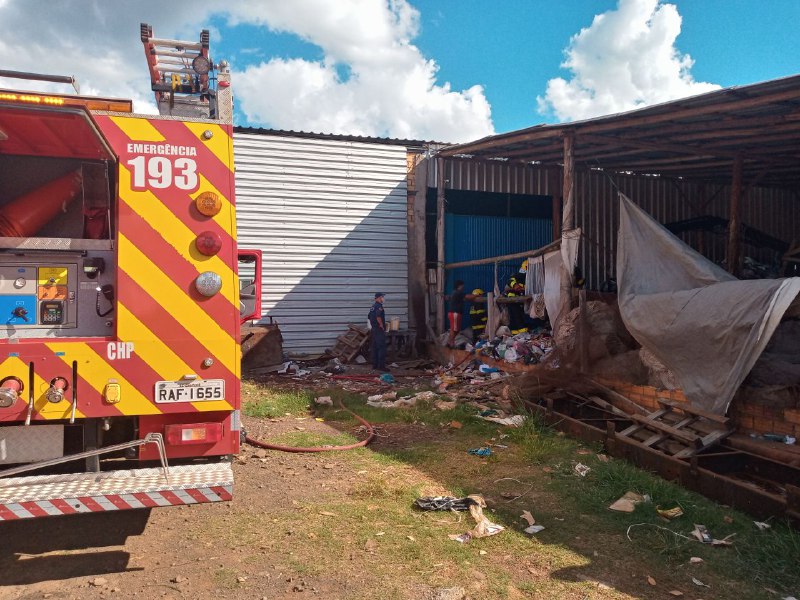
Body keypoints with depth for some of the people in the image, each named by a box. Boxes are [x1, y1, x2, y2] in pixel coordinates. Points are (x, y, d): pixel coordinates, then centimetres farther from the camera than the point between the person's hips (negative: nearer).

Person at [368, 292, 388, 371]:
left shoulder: (373, 307, 15)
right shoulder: (379, 306, -15)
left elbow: (369, 318, 20)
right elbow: (378, 317, -26)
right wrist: (382, 326, -16)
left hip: (374, 329, 10)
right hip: (379, 330, -10)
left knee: (374, 348, 12)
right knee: (382, 348, -7)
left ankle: (375, 365, 16)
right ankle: (381, 365, -8)